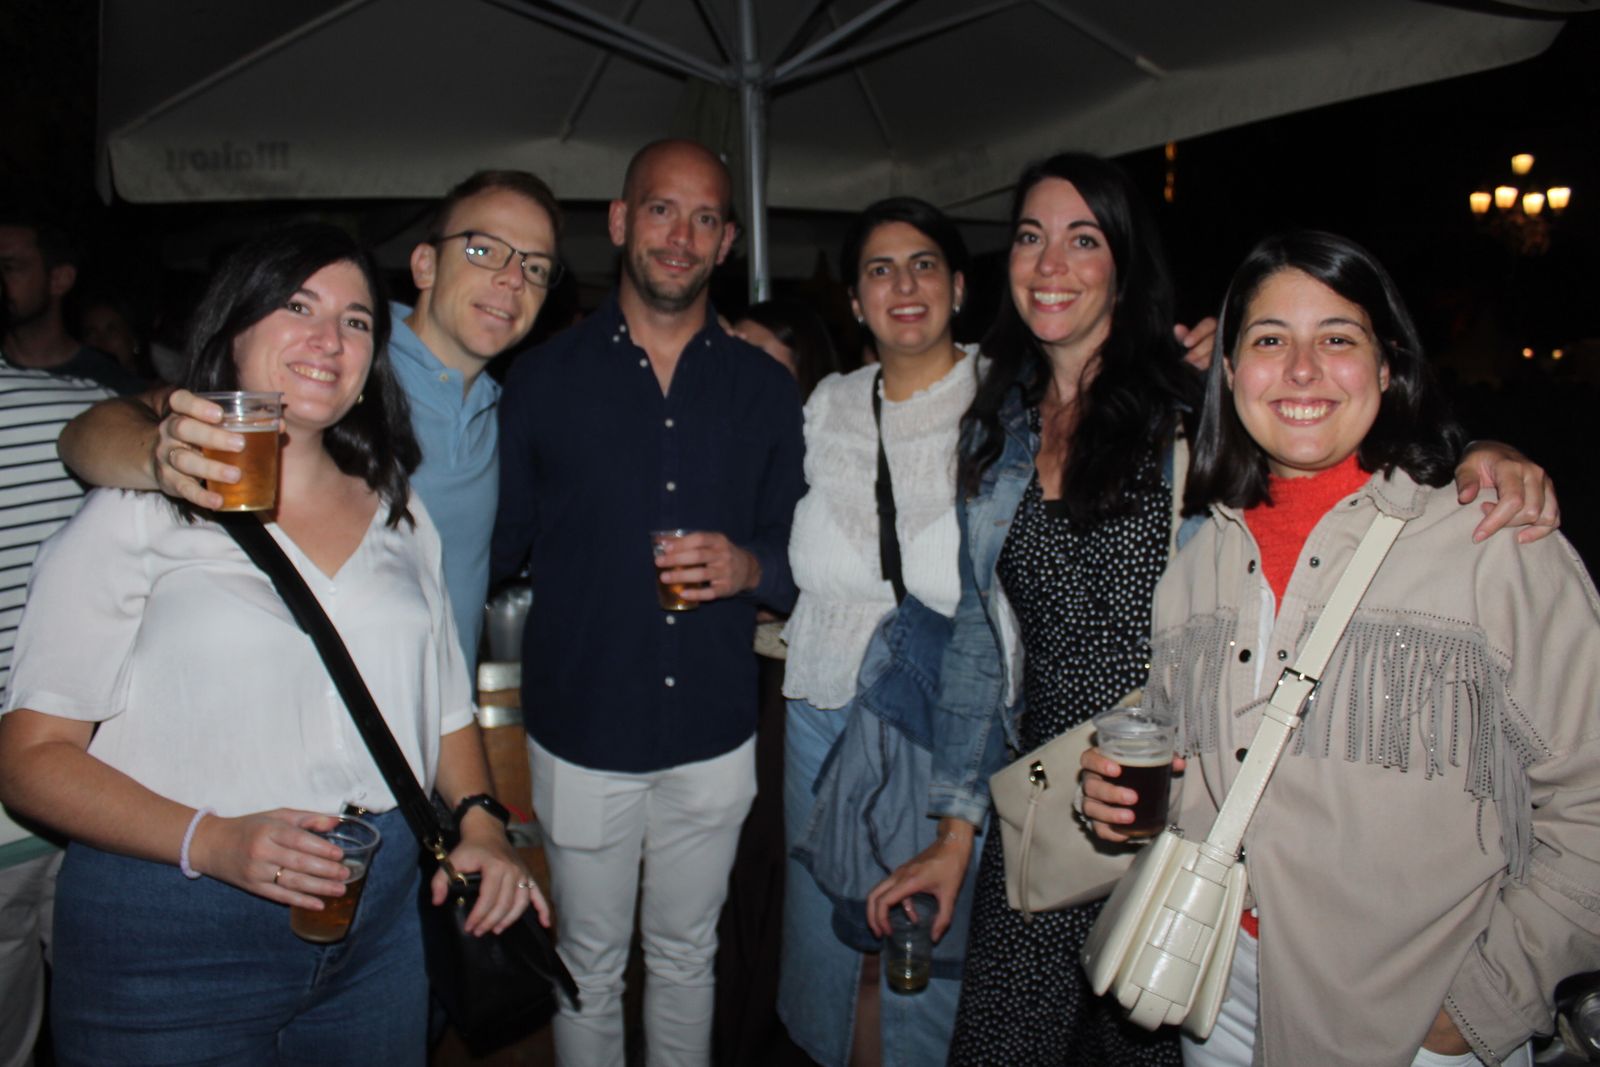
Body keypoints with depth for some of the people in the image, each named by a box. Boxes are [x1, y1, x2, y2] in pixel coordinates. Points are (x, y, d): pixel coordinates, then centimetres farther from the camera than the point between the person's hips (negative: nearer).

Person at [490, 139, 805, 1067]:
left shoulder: (766, 389, 2)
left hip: (715, 737, 2)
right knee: (589, 968, 16)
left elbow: (800, 553, 6)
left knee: (686, 959, 20)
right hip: (582, 736, -1)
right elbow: (501, 548, 1)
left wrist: (749, 569, -16)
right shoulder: (542, 380, -2)